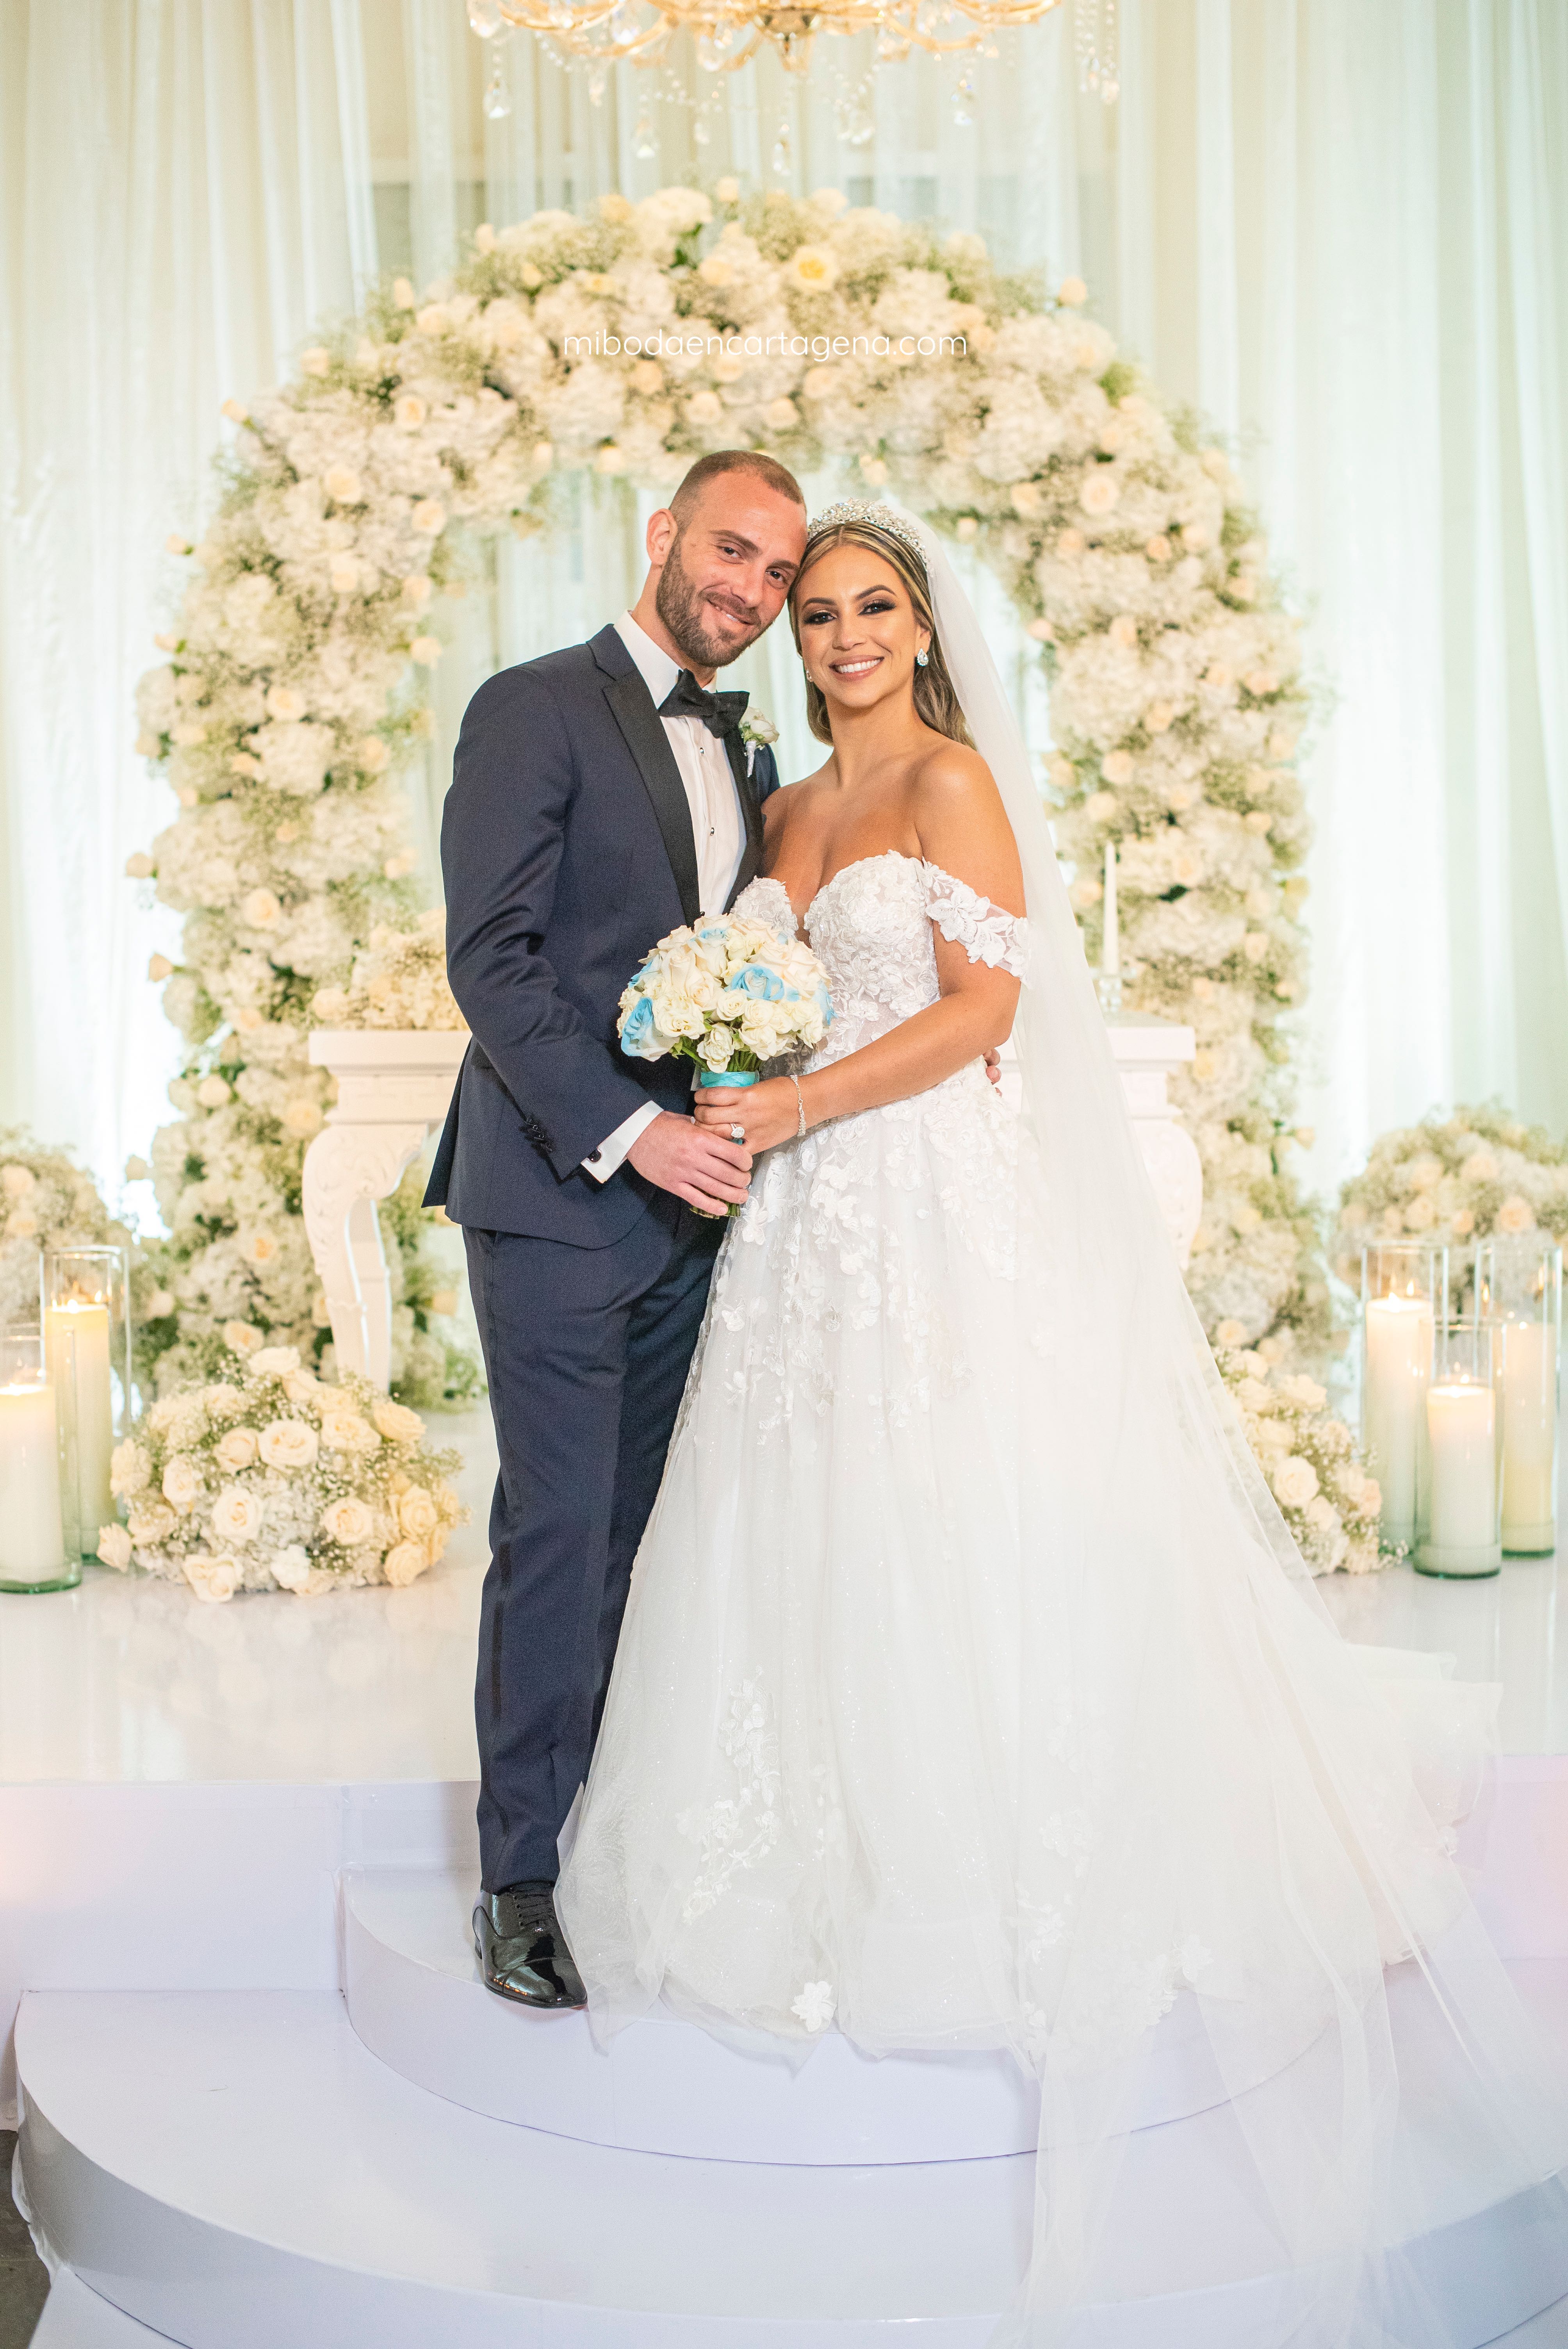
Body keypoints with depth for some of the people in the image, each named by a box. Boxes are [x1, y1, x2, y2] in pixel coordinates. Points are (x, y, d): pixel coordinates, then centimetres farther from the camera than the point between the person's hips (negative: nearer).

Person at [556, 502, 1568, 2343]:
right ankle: (850, 1881, 17)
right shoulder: (791, 811, 17)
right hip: (805, 1222, 7)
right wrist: (724, 1104, 2)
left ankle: (988, 1904, 7)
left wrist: (796, 1103, -16)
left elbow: (983, 1002, -12)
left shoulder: (954, 778, -4)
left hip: (936, 1203, -7)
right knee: (805, 1550, 6)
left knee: (950, 1546, -5)